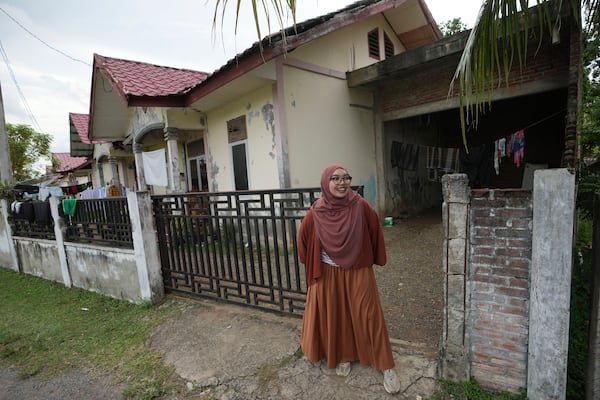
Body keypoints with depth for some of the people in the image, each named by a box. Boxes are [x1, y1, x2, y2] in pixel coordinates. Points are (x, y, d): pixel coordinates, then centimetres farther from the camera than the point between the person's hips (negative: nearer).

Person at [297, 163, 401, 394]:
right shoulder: (316, 214, -14)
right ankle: (342, 357, 41)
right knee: (335, 317, 15)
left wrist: (373, 261, 8)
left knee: (368, 317, 9)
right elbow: (303, 239, 2)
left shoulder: (361, 207, -15)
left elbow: (375, 233, 0)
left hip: (359, 272, 0)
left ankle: (386, 366, 29)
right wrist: (314, 265, 11)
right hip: (329, 275, 1)